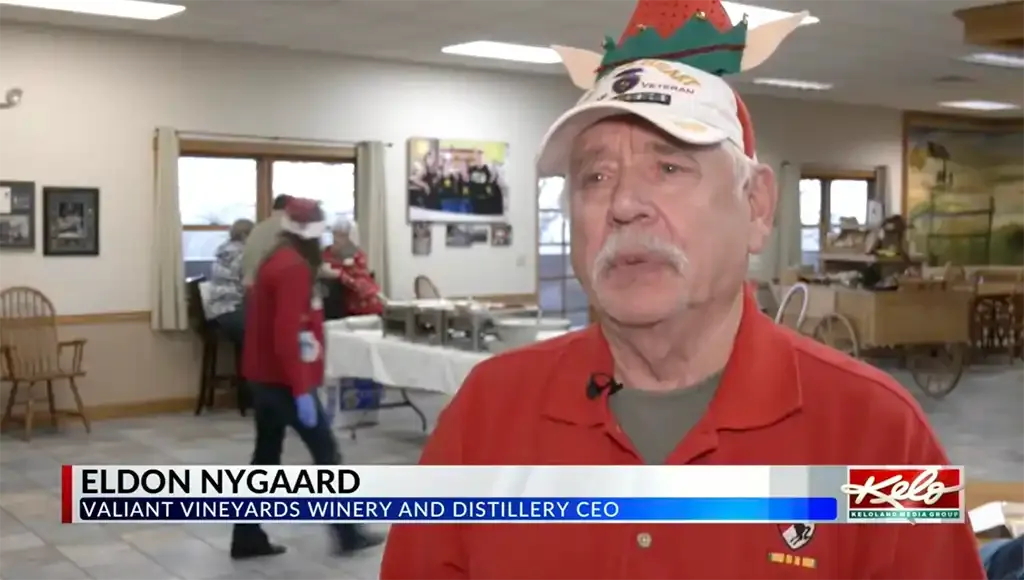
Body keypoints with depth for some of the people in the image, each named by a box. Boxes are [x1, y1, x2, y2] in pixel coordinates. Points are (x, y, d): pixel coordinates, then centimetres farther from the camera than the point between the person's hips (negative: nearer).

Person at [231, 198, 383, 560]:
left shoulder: (276, 261, 12)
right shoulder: (294, 268, -19)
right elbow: (287, 335, -25)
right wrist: (302, 391, -25)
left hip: (265, 377, 10)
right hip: (285, 381, -9)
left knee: (266, 457, 13)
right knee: (326, 454, 2)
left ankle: (247, 538, 17)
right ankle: (347, 534, 11)